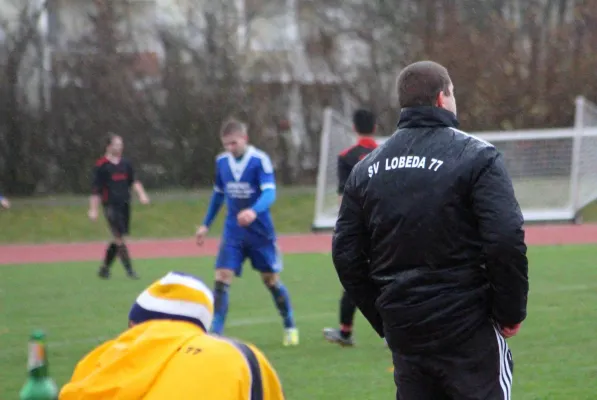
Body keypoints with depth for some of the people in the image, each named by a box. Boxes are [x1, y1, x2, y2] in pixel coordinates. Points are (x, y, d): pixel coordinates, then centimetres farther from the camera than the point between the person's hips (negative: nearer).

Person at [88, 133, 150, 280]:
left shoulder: (125, 164, 12)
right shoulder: (101, 166, -4)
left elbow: (134, 180, 12)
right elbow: (96, 189, -4)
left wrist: (141, 194, -6)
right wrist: (93, 209, -6)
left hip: (124, 205, 6)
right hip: (111, 206, -6)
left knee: (118, 239, 9)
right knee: (119, 237, -11)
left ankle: (104, 268, 21)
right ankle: (129, 270, -10)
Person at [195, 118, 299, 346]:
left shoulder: (260, 160, -15)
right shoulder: (221, 162, 1)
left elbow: (270, 192, -26)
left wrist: (254, 211, -45)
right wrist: (206, 225, 18)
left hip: (260, 231, -3)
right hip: (233, 231, 3)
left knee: (271, 280, 8)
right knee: (221, 278, -11)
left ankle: (290, 327, 28)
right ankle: (214, 333, -12)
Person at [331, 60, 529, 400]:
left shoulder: (366, 169, 9)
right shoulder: (476, 157, -8)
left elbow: (346, 255, 9)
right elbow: (506, 241, -17)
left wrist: (383, 319, 16)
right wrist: (512, 312, -5)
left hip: (403, 331, 5)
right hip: (469, 332, -5)